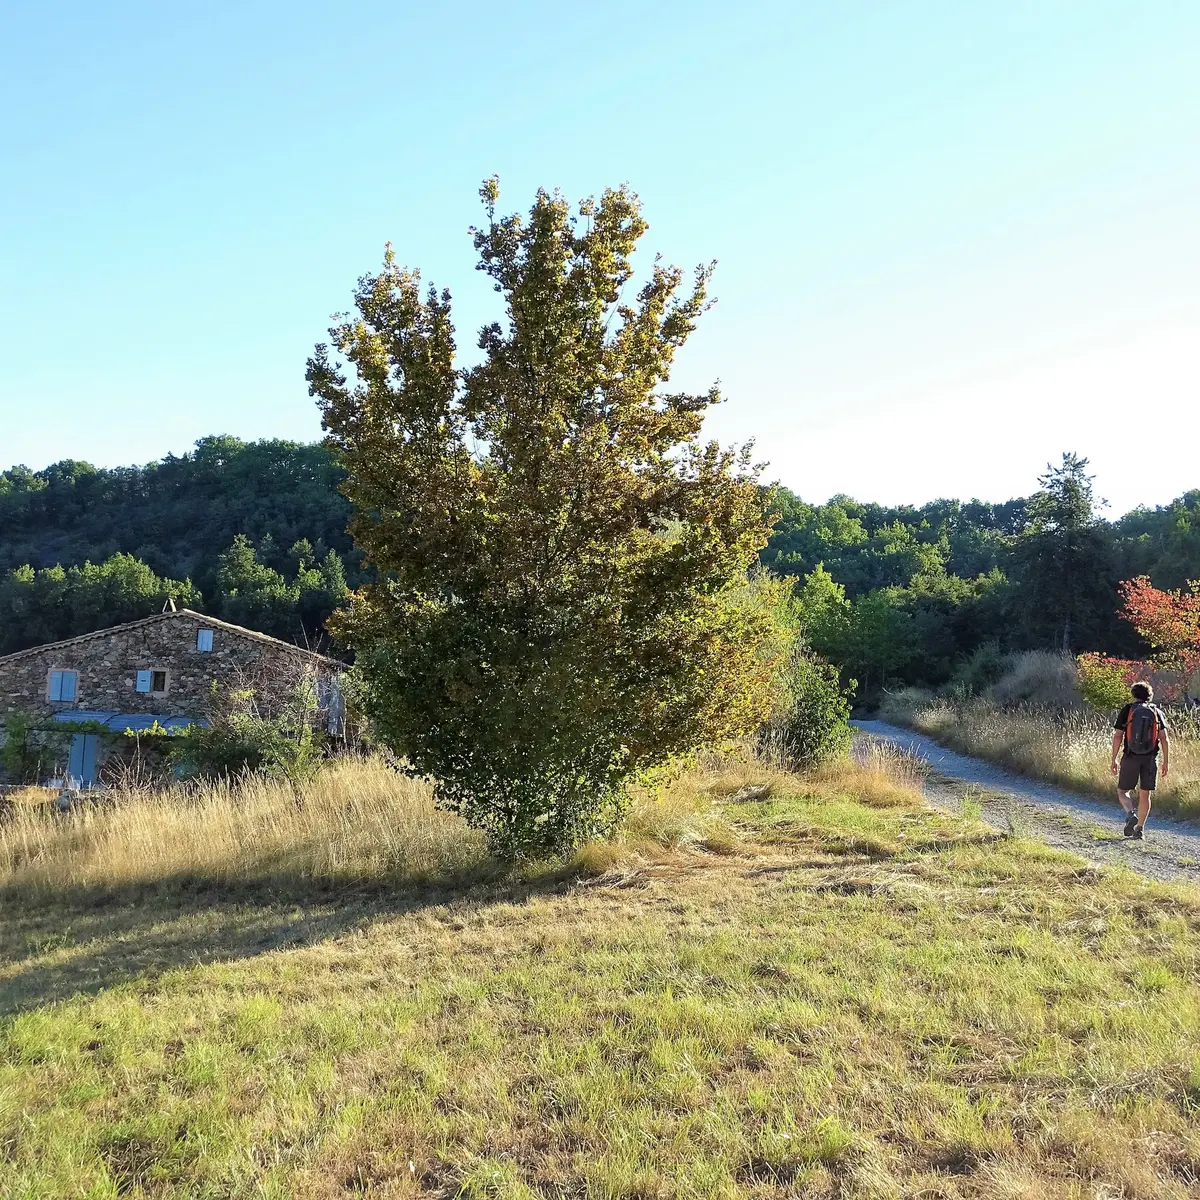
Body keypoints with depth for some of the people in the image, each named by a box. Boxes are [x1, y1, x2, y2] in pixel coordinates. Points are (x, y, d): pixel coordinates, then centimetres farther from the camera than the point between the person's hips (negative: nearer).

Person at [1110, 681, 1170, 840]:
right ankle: (1140, 829, 11)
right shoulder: (1157, 712, 6)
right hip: (1150, 759, 2)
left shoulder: (1127, 710, 1)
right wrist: (1166, 762, 5)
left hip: (1131, 757, -2)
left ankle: (1131, 814, -17)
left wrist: (1114, 760, 1)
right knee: (1144, 795, 11)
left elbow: (1117, 737, -4)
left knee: (1123, 791, 10)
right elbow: (1164, 739, 0)